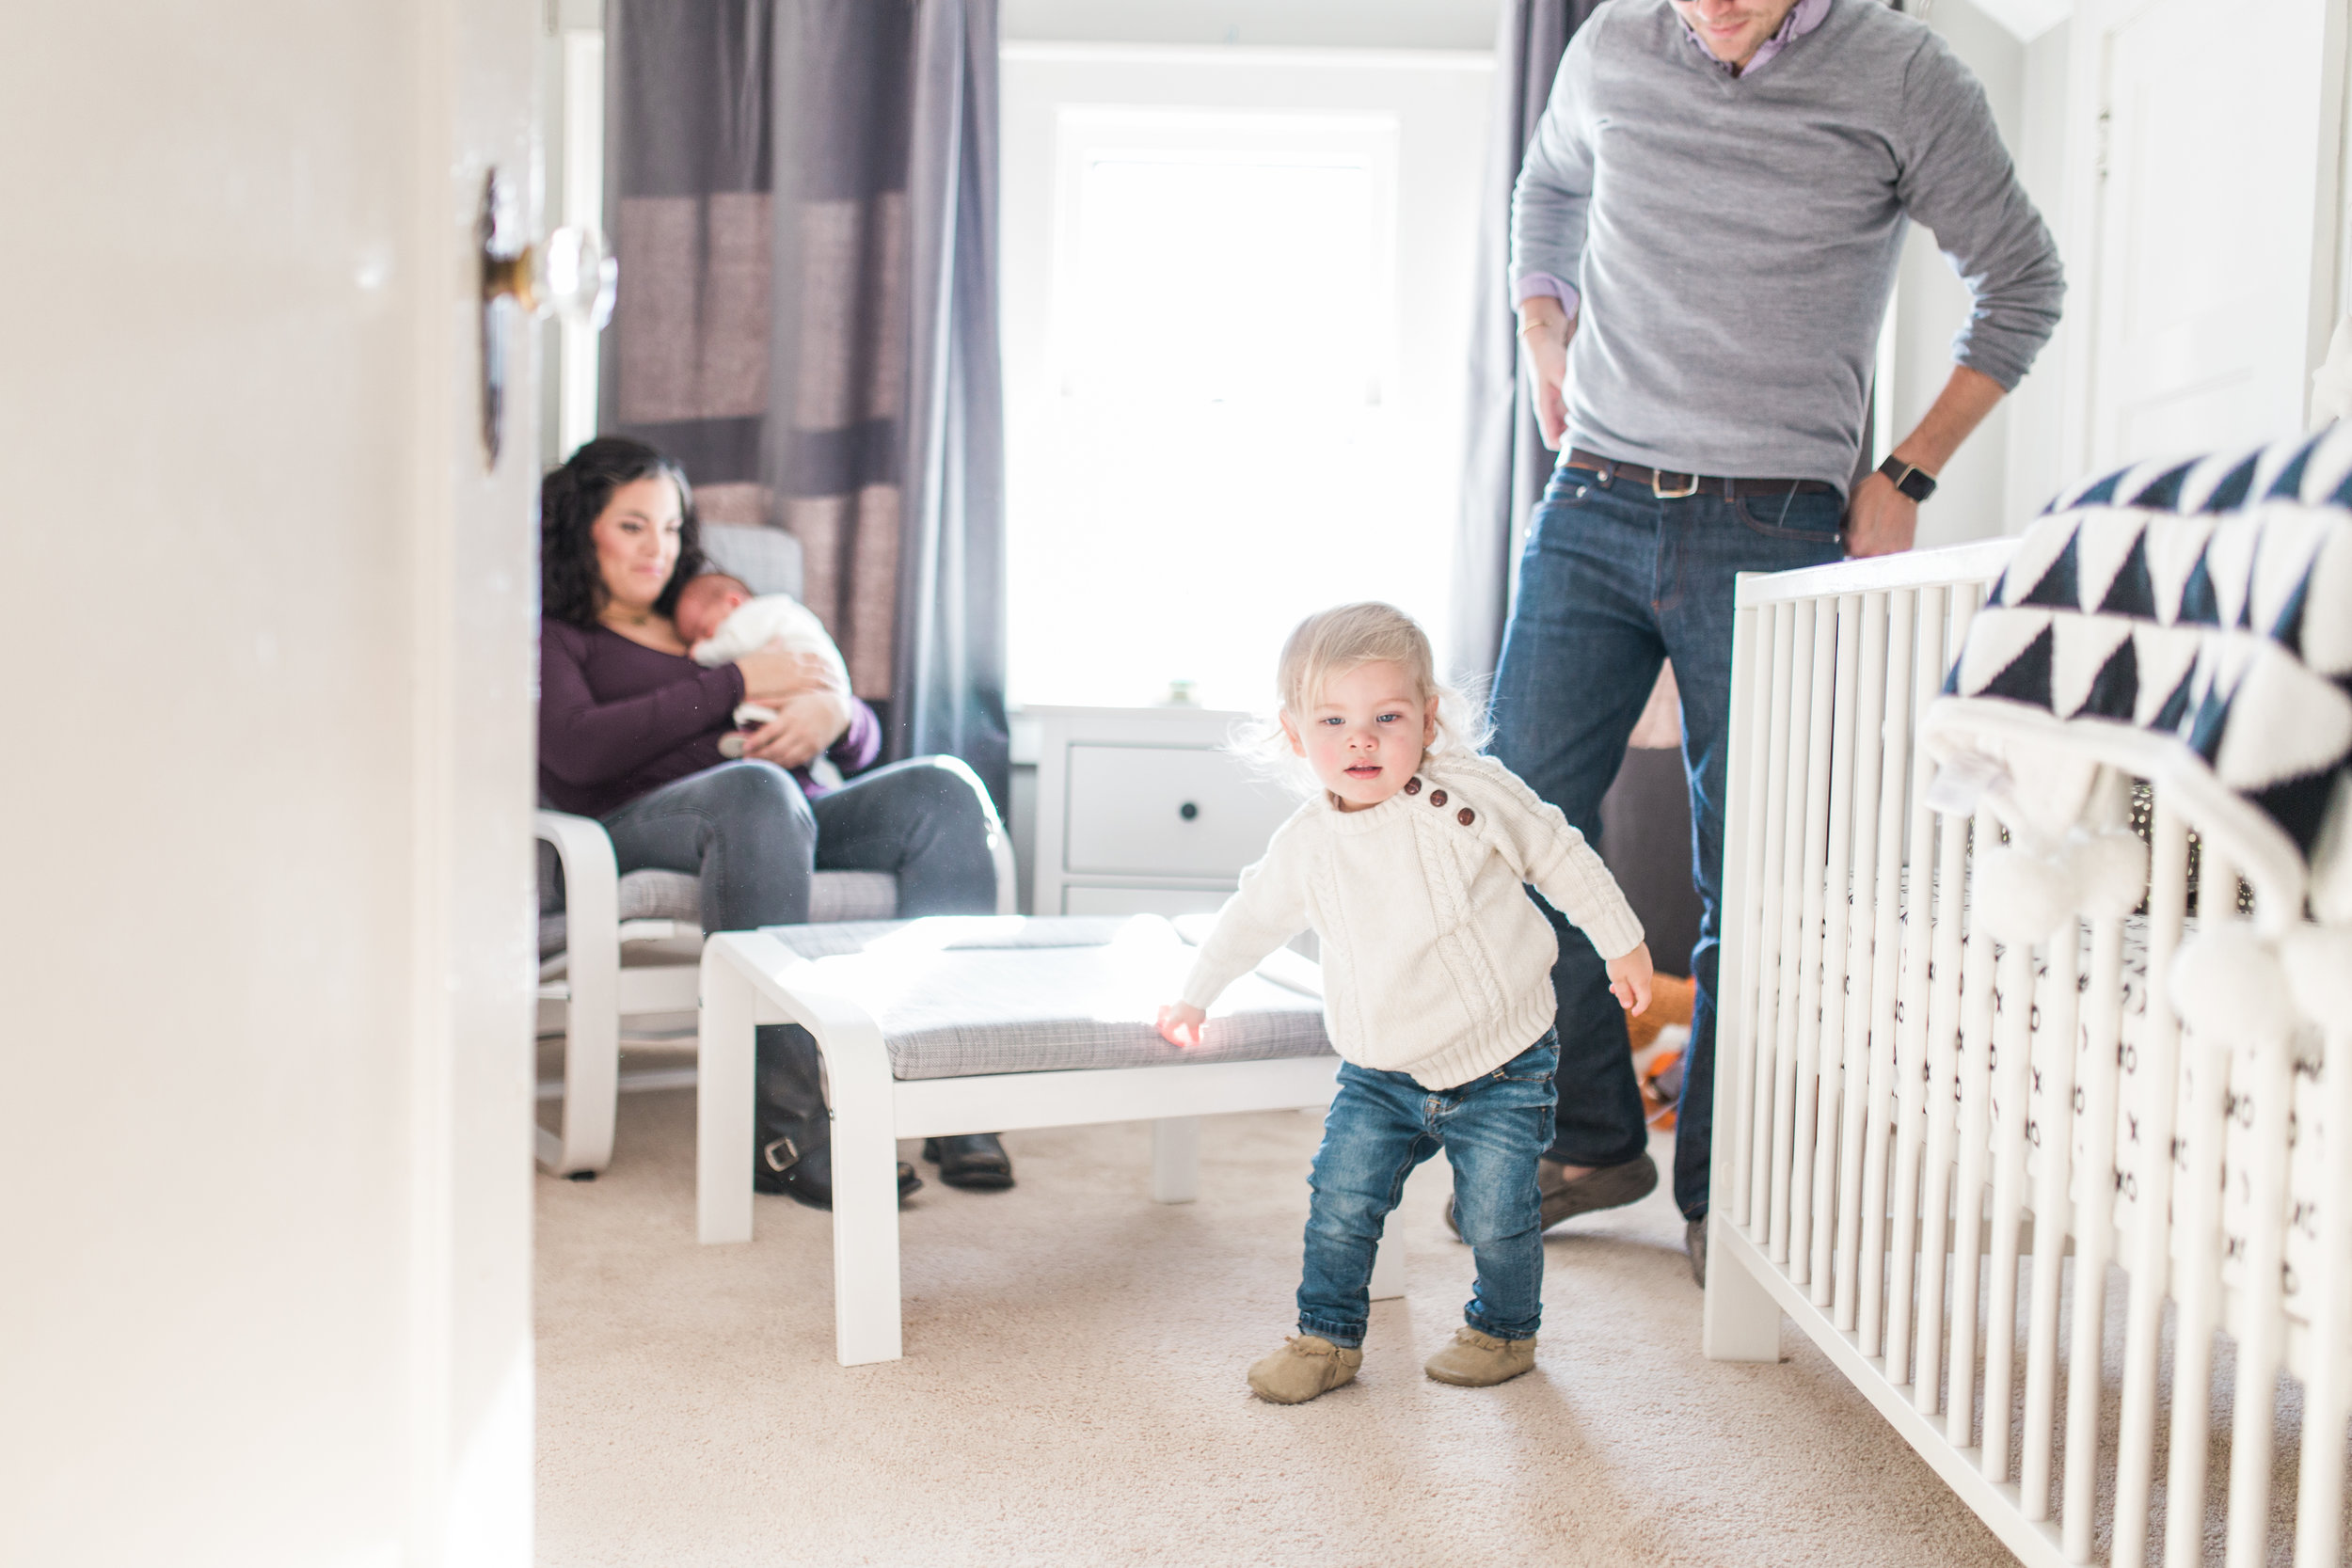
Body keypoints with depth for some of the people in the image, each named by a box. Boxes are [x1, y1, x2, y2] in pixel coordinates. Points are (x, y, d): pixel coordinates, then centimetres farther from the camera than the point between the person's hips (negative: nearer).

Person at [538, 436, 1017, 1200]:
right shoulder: (551, 637, 19)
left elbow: (864, 744, 26)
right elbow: (578, 749, -6)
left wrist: (835, 714, -1)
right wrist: (736, 684, -3)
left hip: (791, 817, 5)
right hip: (642, 823, -5)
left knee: (943, 787, -23)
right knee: (756, 791, -40)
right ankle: (791, 1132, -44)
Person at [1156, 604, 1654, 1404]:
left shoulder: (1470, 795, -16)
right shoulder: (1304, 846, -6)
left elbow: (1561, 856, -2)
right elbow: (1252, 917, 13)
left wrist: (1623, 945, 6)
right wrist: (1194, 996, 23)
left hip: (1498, 1068, -3)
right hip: (1380, 1076, 3)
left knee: (1496, 1220, 2)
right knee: (1339, 1207, -2)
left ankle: (1503, 1330, 30)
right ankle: (1328, 1338, 20)